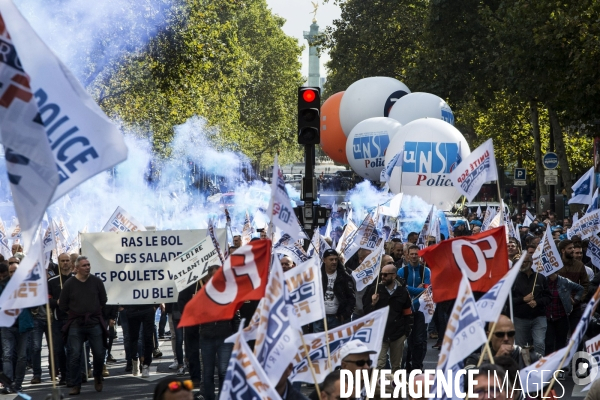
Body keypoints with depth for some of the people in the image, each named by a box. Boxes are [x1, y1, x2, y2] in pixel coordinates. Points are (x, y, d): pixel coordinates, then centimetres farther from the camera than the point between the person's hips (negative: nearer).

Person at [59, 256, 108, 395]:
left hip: (95, 322, 1)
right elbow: (62, 305, 4)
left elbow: (103, 301, 10)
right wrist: (76, 313, 7)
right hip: (75, 324, -1)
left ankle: (98, 377, 29)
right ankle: (76, 385, 5)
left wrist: (94, 312, 7)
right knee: (74, 356, -4)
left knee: (99, 354, 2)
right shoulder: (69, 284, -2)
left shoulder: (96, 281, 2)